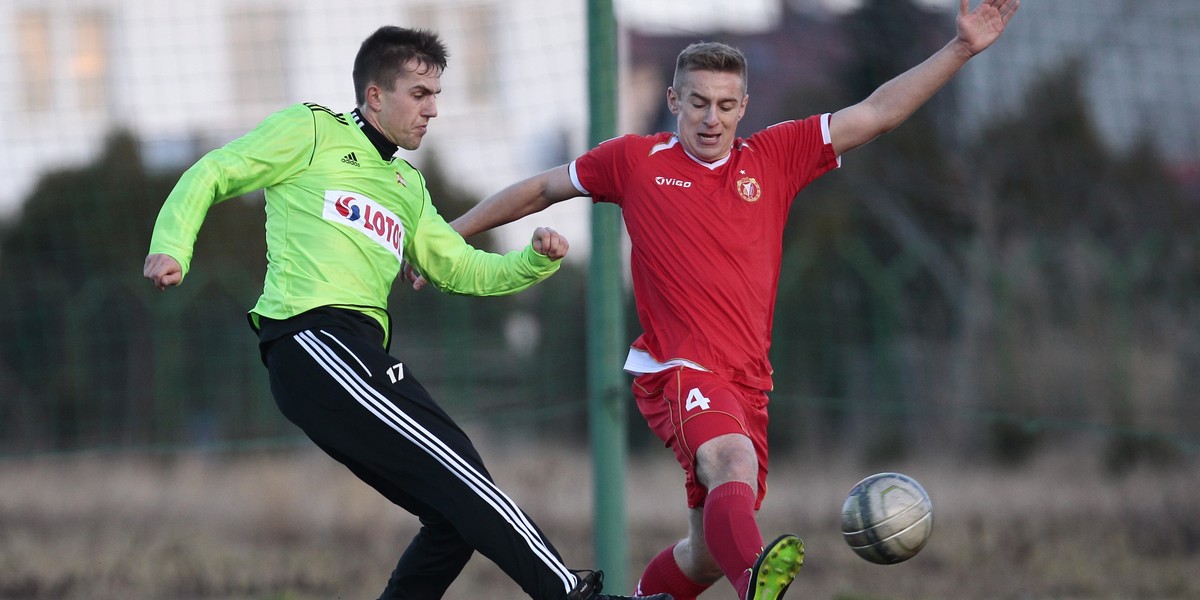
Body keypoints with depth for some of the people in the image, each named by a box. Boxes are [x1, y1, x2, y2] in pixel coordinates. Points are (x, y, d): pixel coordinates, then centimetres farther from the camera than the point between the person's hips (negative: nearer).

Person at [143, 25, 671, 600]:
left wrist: (535, 260, 8)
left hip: (364, 353, 9)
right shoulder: (312, 131, 8)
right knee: (454, 465, -19)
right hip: (312, 337, -9)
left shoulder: (407, 185, 29)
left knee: (455, 514, 1)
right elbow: (210, 176, 7)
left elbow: (462, 268, 26)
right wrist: (173, 247, -10)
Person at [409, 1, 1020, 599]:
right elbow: (541, 189, 19)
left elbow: (877, 113, 7)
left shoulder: (775, 157, 10)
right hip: (676, 370, -5)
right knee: (734, 462, -36)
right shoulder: (636, 161, 5)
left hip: (746, 381, 5)